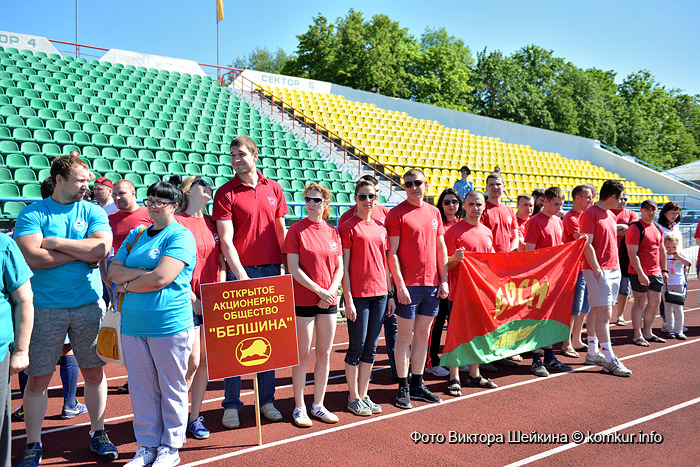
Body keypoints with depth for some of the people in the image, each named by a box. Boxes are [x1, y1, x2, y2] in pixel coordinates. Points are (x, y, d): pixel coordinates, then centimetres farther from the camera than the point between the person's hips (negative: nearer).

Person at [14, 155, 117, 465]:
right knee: (38, 379, 5)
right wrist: (84, 251, -11)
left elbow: (102, 248, -11)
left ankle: (98, 433, 26)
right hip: (44, 308, -1)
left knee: (94, 372, 9)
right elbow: (32, 257, -15)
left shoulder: (93, 212, 5)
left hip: (89, 305, 2)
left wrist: (55, 243, -10)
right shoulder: (32, 213, 0)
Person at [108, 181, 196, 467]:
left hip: (170, 324, -6)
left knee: (171, 388, 6)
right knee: (141, 388, 13)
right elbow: (113, 272, 7)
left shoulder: (180, 236, -7)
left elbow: (161, 279, -18)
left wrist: (127, 285, -3)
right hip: (133, 324, 6)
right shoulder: (136, 235, 14)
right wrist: (144, 273, -9)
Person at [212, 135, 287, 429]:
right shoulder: (225, 193, -2)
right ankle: (231, 405, 14)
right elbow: (226, 240, -9)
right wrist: (240, 275, -19)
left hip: (272, 271, 4)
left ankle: (267, 400, 22)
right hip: (242, 272, -3)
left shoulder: (273, 188, 10)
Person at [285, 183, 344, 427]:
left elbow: (339, 268, 9)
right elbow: (293, 268, -10)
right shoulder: (296, 230, -4)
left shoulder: (332, 232, 8)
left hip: (329, 301, 4)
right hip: (303, 300, -4)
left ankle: (318, 405, 23)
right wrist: (319, 290, -14)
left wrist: (331, 291, -7)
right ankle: (299, 407, 16)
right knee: (303, 355, 3)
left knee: (324, 354, 10)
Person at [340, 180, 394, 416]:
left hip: (379, 293, 6)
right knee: (357, 348, 2)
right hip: (358, 294, -6)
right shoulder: (348, 227, -5)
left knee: (370, 348, 11)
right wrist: (348, 299, -11)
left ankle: (364, 395, 23)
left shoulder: (380, 227, 12)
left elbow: (384, 262, 15)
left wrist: (390, 294, 12)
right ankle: (353, 398, 16)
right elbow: (344, 266, -7)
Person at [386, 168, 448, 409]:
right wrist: (400, 285, -14)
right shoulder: (396, 213, -5)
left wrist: (444, 280, 7)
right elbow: (392, 253, -8)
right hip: (408, 285, -5)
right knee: (405, 335, 2)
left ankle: (417, 385, 23)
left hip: (432, 284, 5)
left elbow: (441, 249, 14)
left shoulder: (434, 212, 11)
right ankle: (403, 388, 12)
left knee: (423, 334, 12)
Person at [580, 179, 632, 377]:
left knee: (596, 311, 12)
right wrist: (597, 270, -17)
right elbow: (587, 245, -14)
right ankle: (610, 360, -7)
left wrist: (617, 267, 15)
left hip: (613, 270, 9)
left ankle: (593, 353, 18)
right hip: (598, 270, -9)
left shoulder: (611, 216, 18)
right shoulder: (590, 214, -10)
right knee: (604, 313, -9)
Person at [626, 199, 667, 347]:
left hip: (656, 273, 8)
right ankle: (638, 335, 6)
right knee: (640, 303, -2)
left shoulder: (658, 228, 14)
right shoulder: (635, 228, -11)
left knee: (654, 303, 12)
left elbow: (662, 250, 22)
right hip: (639, 274, -8)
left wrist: (664, 270, 17)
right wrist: (640, 274, -20)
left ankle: (647, 333, 24)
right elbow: (632, 254, -16)